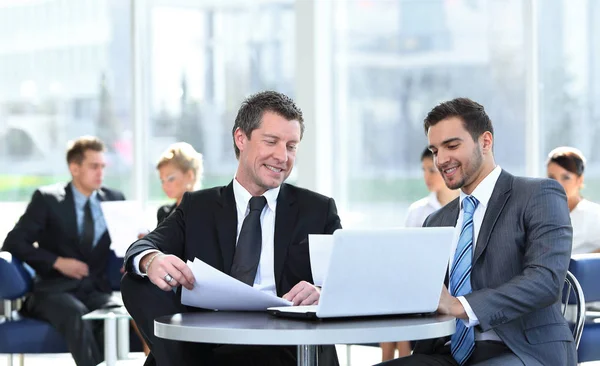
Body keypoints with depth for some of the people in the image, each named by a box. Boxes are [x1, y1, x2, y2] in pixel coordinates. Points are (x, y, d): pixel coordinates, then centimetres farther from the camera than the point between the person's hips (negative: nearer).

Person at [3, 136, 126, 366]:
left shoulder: (115, 199, 14)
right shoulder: (47, 199, 3)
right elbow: (14, 243, -2)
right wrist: (57, 262, -14)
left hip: (96, 290, 3)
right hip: (54, 289, -3)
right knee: (78, 315, -38)